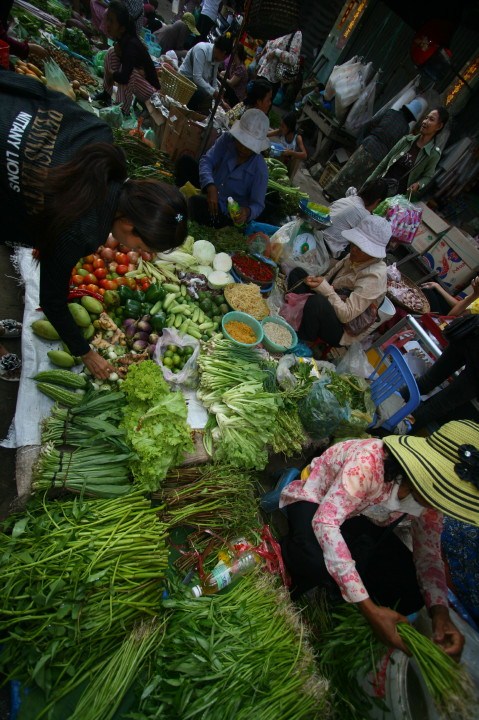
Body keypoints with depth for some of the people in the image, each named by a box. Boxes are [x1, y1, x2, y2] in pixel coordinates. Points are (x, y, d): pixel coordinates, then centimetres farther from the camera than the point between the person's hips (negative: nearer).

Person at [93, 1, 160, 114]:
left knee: (129, 72, -36)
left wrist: (110, 73, -17)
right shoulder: (122, 38, -3)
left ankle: (122, 111, -21)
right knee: (112, 52, 3)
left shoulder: (131, 45, -28)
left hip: (150, 89, -9)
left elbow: (124, 77, -37)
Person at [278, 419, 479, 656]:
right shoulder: (370, 460, -37)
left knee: (411, 593, -11)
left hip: (361, 520, 6)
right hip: (314, 503, -6)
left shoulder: (430, 493, -14)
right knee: (318, 561, -38)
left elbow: (429, 552, -4)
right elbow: (325, 521, -41)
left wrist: (440, 611, -23)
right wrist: (369, 608, -39)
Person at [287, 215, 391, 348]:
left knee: (316, 302, -39)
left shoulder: (374, 276, -24)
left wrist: (324, 287, -32)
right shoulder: (354, 258, -1)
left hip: (342, 331, -8)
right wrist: (317, 281, -13)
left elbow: (346, 315, -29)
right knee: (297, 273, 1)